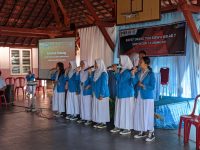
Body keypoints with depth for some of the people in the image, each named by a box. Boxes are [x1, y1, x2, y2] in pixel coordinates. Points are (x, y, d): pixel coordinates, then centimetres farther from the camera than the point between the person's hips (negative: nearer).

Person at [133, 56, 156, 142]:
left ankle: (151, 133, 8)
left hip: (147, 97, -6)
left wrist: (143, 85, -15)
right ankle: (142, 132, 22)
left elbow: (152, 87, -10)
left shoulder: (151, 74, -8)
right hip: (139, 97, 6)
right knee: (139, 114, 9)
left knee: (148, 115, -3)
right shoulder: (138, 73, 9)